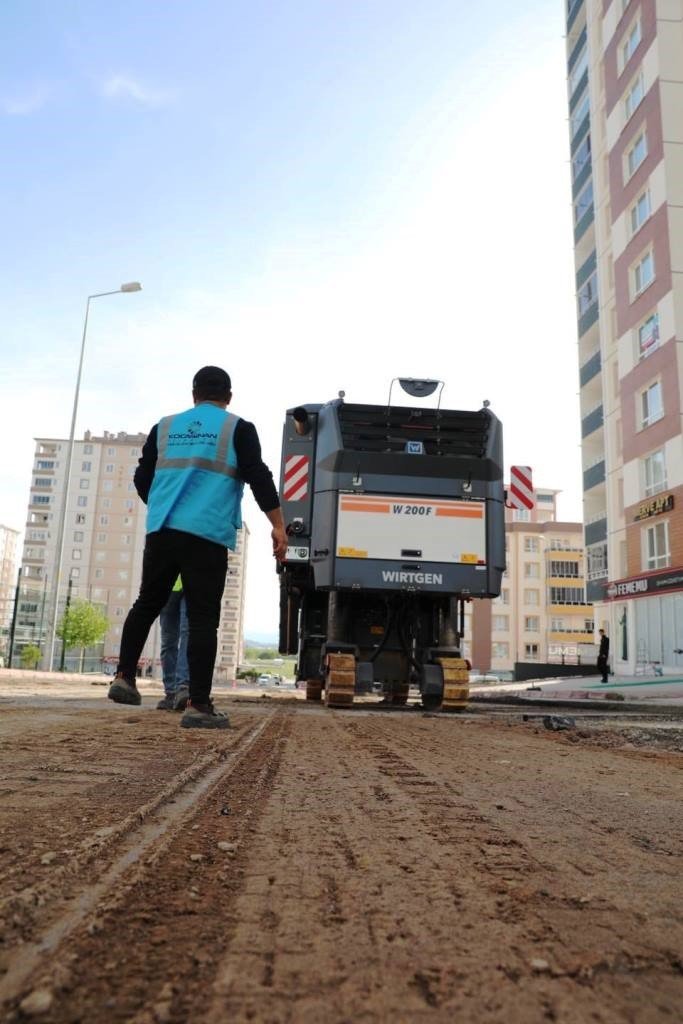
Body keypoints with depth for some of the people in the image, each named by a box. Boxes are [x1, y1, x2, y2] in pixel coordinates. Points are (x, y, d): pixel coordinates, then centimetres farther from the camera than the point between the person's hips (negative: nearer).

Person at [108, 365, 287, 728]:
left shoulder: (164, 426, 16)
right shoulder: (238, 429, 3)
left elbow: (142, 479, 19)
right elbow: (259, 477, -6)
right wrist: (278, 525, -3)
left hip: (161, 531, 4)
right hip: (207, 536, -4)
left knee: (146, 604, 21)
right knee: (203, 619, -2)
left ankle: (124, 677, 18)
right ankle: (198, 705, -3)